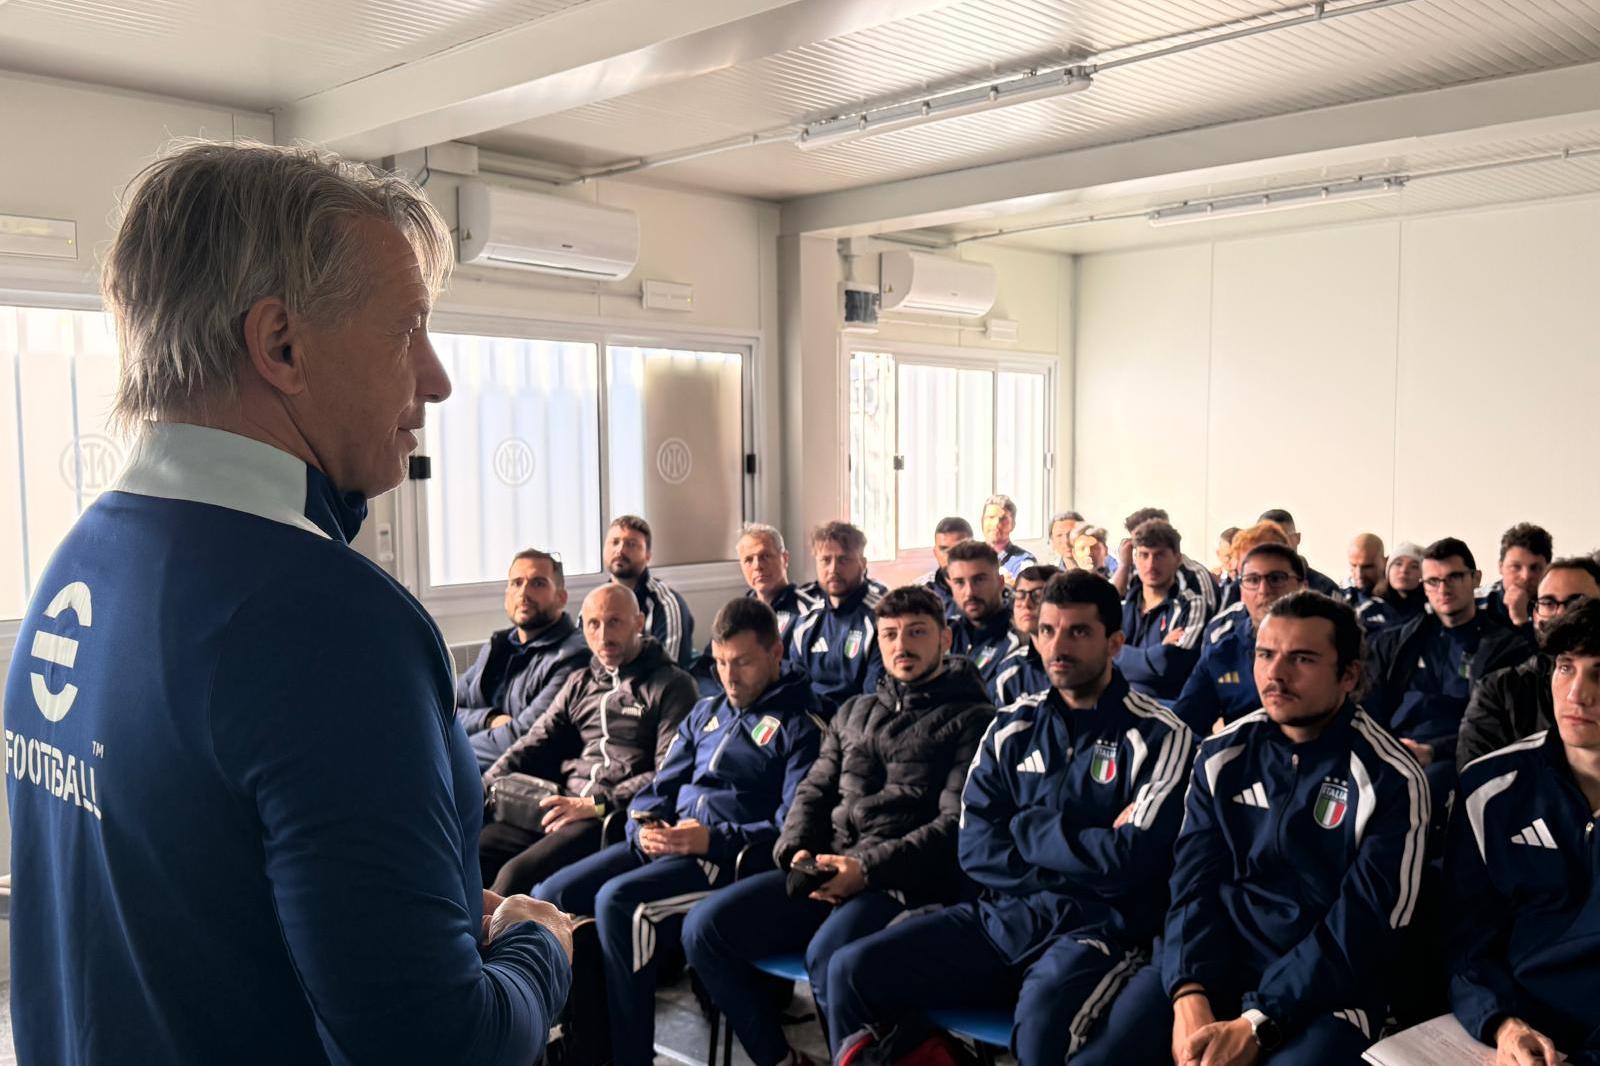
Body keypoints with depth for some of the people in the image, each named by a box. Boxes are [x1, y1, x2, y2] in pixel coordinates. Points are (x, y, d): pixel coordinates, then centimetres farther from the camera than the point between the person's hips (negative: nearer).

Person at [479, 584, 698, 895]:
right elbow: (536, 743, 19)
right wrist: (485, 787, 2)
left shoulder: (672, 686, 2)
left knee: (518, 874, -27)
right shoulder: (579, 683, 23)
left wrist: (597, 805, -16)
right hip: (560, 807, 6)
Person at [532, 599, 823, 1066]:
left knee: (618, 901, -30)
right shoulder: (706, 712, 21)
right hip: (661, 844, 7)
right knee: (550, 896, -12)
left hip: (728, 857, -7)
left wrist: (714, 839, -21)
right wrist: (644, 828, -2)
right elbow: (660, 787, 21)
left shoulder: (800, 725, -1)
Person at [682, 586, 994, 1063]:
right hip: (826, 870, 7)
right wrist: (798, 851, -2)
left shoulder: (972, 719, 3)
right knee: (705, 928, -10)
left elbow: (956, 824, -8)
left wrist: (868, 868, -18)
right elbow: (814, 790, 20)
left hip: (908, 881, -6)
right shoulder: (854, 712, 24)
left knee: (828, 955, -36)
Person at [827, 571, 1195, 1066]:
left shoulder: (1157, 736, -4)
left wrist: (1029, 828, -4)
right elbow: (975, 849, 2)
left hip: (1101, 927, -4)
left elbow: (1129, 862, -15)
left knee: (1042, 1020, -36)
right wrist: (1085, 853, -8)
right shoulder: (1013, 727, 10)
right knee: (852, 970, -13)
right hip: (1002, 916, 4)